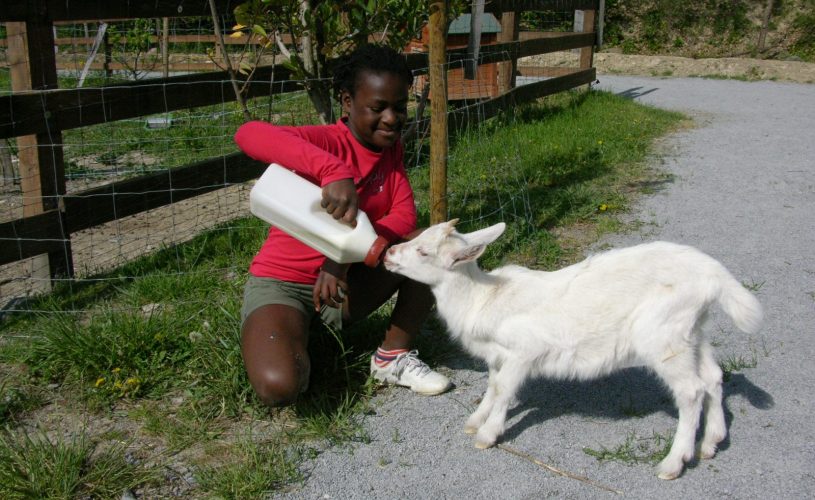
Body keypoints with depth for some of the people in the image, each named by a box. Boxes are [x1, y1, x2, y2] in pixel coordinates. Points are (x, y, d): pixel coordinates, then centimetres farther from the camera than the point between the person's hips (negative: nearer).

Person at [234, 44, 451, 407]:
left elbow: (404, 217, -11)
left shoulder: (390, 148, 1)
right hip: (282, 282, -5)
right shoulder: (327, 141, -20)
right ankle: (297, 338, 5)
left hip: (342, 281, 6)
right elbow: (248, 134, -41)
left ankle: (394, 357, -2)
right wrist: (334, 171, -53)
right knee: (279, 387, -31)